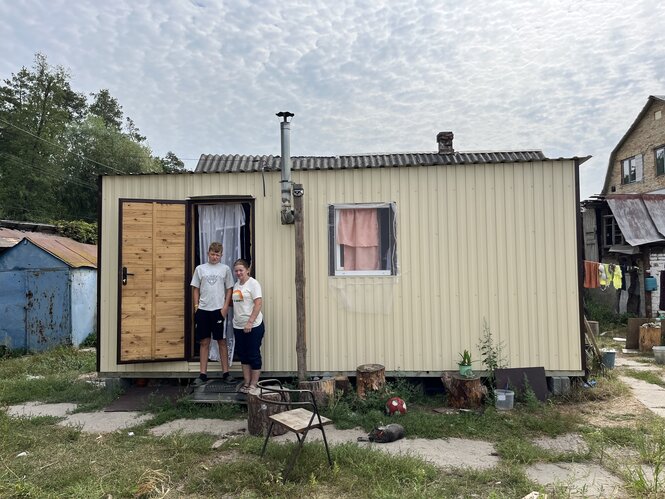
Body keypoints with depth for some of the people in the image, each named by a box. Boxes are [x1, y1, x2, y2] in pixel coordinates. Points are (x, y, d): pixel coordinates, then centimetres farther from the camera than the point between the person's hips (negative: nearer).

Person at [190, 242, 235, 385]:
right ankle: (203, 374, 13)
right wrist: (196, 306, 1)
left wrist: (225, 307, -6)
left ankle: (226, 373, 11)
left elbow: (229, 289, 4)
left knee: (222, 341, 4)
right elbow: (195, 289, 9)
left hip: (219, 310, -1)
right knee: (204, 342, 6)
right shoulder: (200, 268, 7)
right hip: (202, 310, 1)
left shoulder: (225, 269, 4)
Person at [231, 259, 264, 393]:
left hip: (253, 326, -7)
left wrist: (250, 322, -21)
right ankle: (246, 382, 21)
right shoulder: (236, 285, 13)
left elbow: (259, 303, -17)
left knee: (253, 355, 1)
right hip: (239, 326, 8)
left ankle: (253, 384, 10)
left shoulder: (253, 283, -9)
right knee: (243, 354, 12)